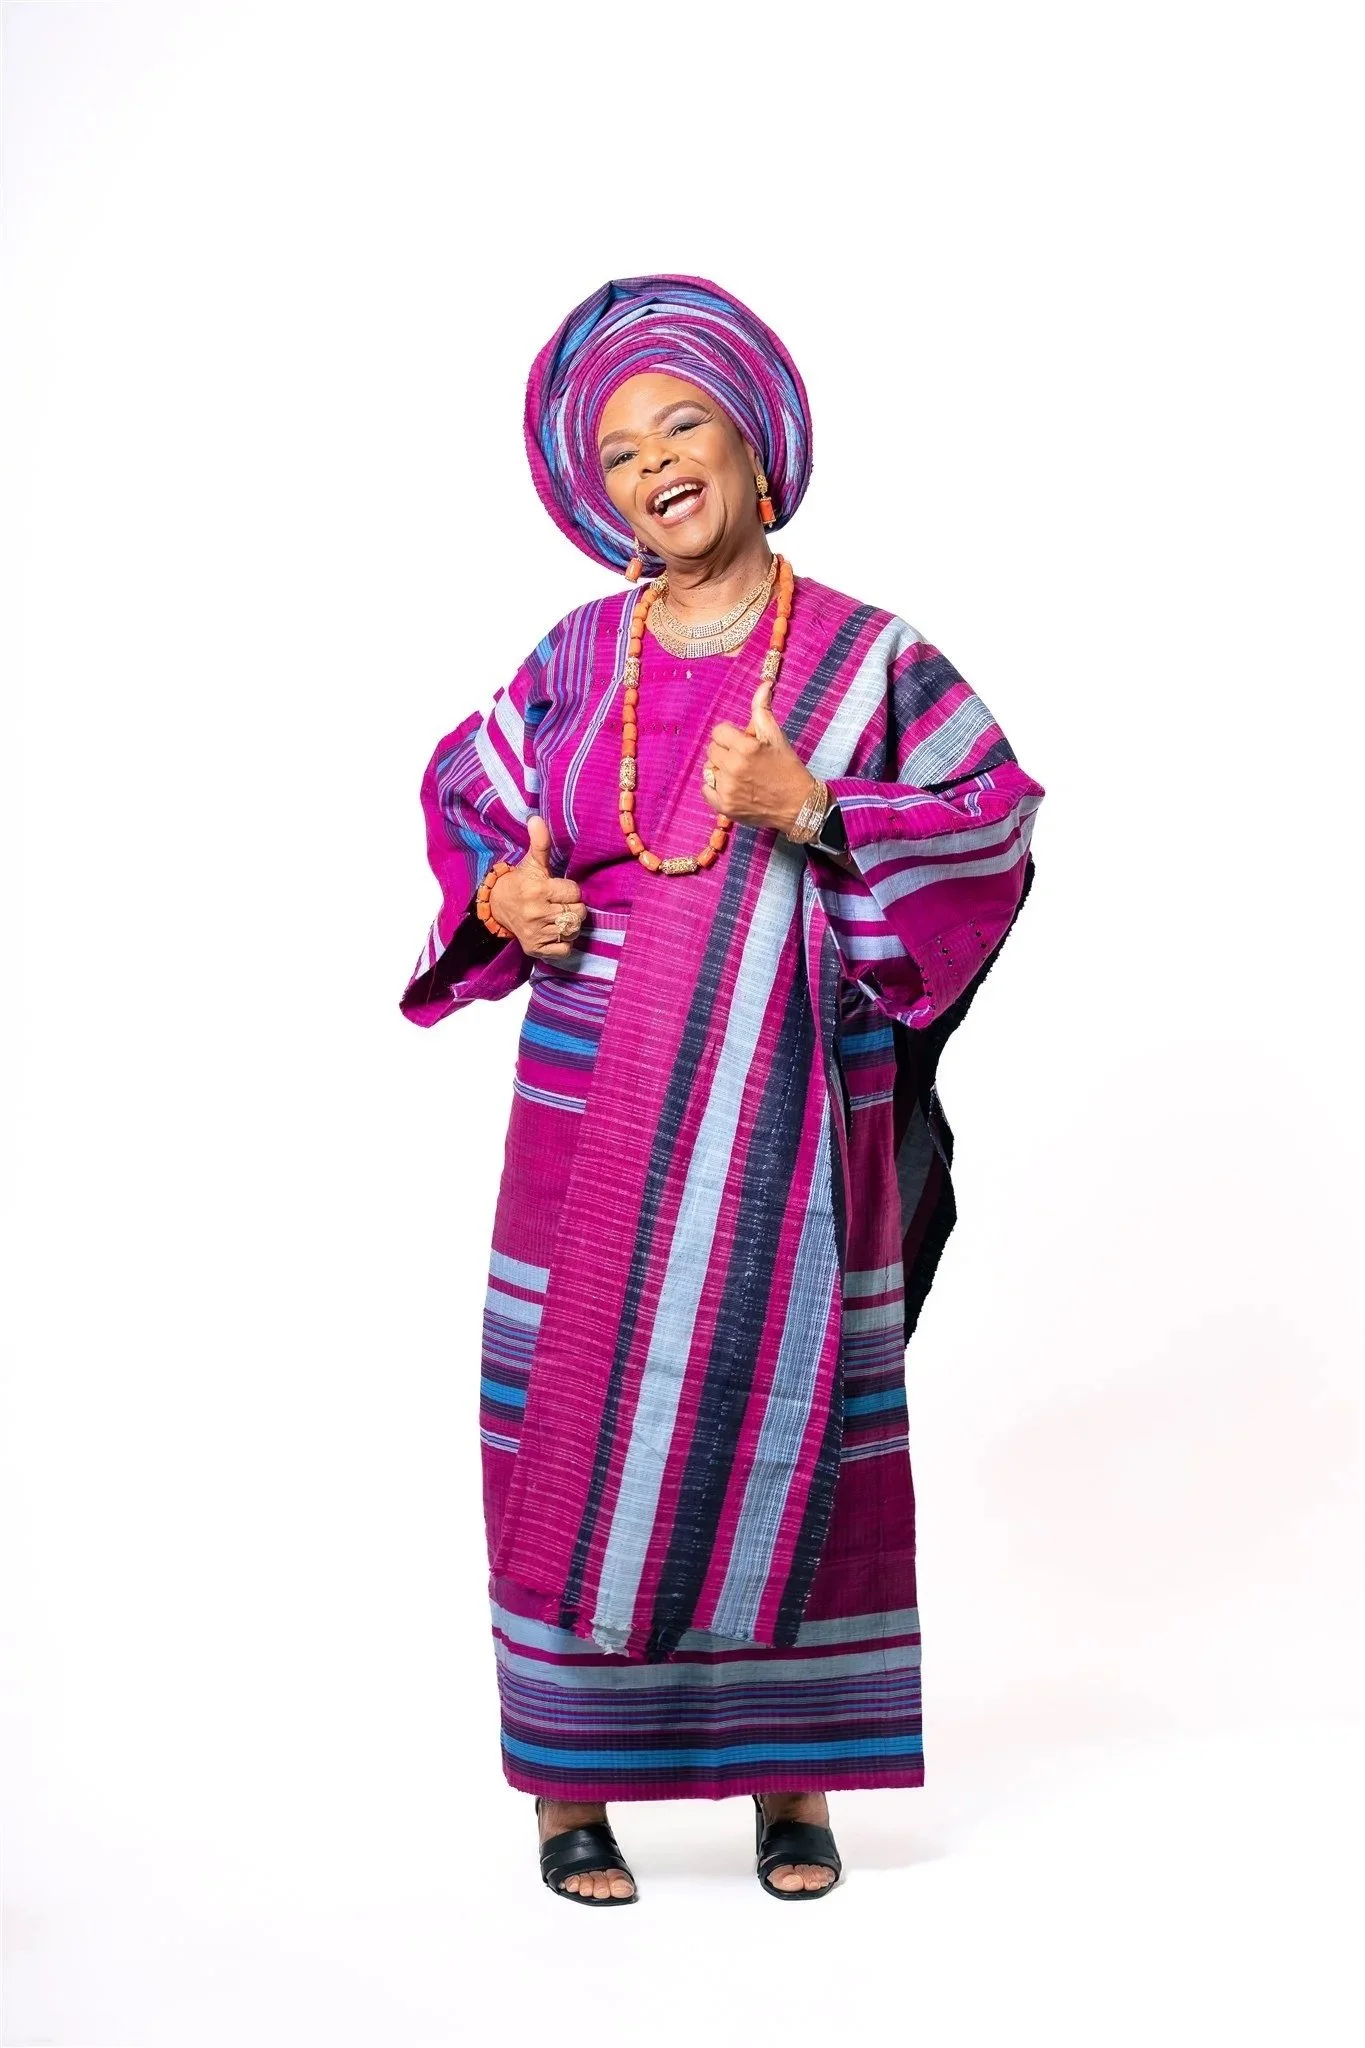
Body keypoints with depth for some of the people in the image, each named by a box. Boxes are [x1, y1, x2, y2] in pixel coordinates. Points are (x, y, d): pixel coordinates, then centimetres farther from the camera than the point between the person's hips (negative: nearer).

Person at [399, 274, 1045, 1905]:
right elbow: (468, 791, 17)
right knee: (582, 1419, 1)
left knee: (789, 1415, 5)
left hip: (794, 1119, -1)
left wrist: (811, 809, -17)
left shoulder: (867, 657, 0)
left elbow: (995, 825, -5)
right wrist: (499, 893, -4)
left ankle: (790, 1770, 20)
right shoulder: (580, 656, 5)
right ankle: (574, 1782, 14)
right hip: (601, 1107, 1)